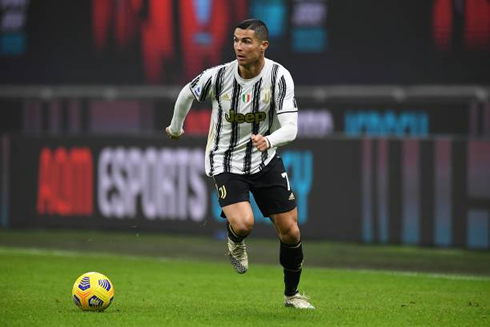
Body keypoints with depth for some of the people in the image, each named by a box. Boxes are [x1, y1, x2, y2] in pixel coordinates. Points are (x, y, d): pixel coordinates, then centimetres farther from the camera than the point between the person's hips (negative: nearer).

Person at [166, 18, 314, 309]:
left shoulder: (279, 76, -18)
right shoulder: (219, 76, -18)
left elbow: (290, 128, -25)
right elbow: (187, 94, 4)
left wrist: (268, 140, -46)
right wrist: (176, 128, 20)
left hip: (266, 160, 2)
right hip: (227, 162, -2)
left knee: (290, 231, 1)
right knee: (243, 224, -25)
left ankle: (292, 293, 25)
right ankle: (235, 242, 14)